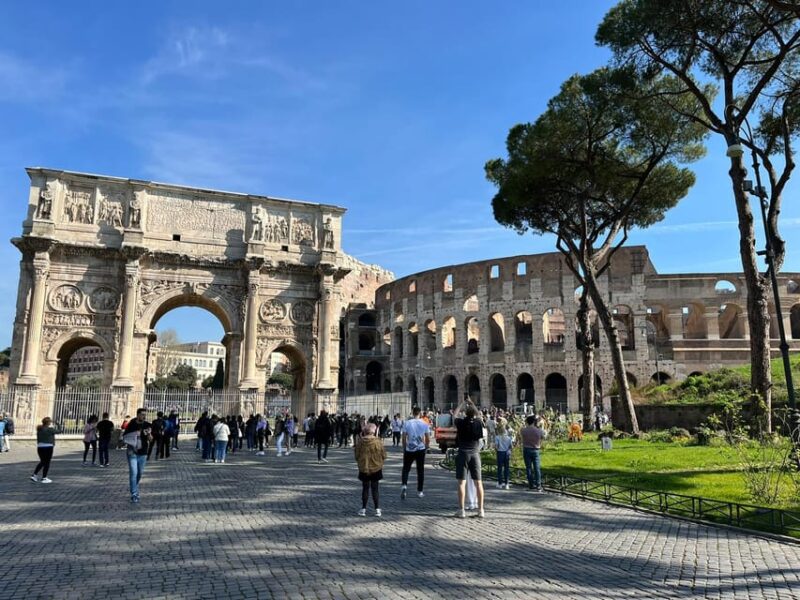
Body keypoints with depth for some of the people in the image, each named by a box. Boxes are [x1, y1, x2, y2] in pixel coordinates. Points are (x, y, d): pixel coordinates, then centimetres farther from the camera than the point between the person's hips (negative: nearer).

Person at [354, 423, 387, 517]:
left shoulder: (359, 442, -11)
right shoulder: (378, 441, -12)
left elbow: (356, 456, -2)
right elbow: (383, 455, -4)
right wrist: (380, 463, 15)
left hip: (363, 469, 0)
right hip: (376, 469, 0)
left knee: (365, 489, 13)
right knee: (375, 489, 10)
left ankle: (363, 509, 15)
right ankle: (377, 509, 10)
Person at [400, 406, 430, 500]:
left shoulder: (407, 423, -6)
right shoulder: (425, 424, -2)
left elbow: (404, 438, -3)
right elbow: (428, 439, 0)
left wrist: (404, 449, 10)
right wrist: (426, 448, 16)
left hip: (409, 450, -1)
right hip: (421, 450, 1)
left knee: (406, 469, 10)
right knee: (420, 470, 12)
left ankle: (404, 485, -12)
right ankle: (420, 491, 16)